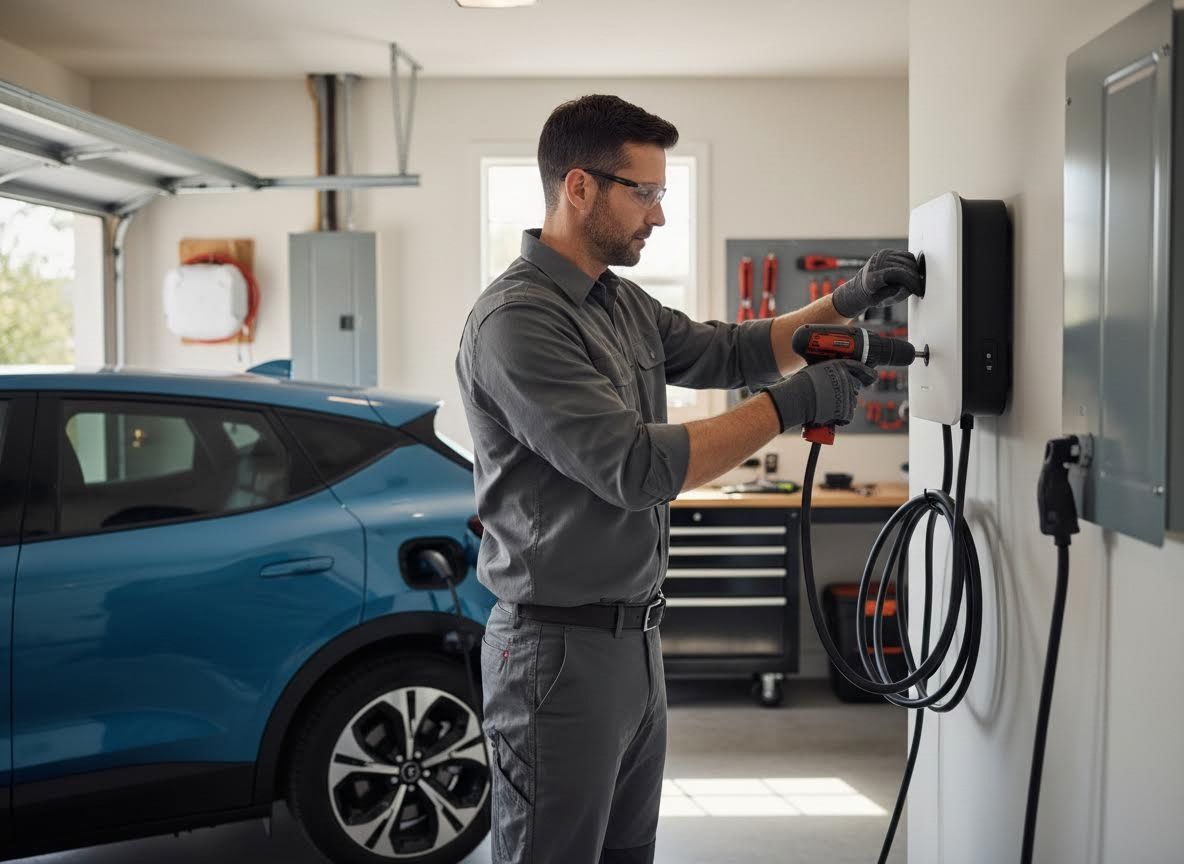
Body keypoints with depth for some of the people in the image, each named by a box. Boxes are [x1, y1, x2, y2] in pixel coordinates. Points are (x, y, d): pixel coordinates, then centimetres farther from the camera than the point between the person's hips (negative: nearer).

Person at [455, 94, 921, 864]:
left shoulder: (624, 304, 10)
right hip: (562, 651, -9)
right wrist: (792, 406, -21)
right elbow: (634, 468, -24)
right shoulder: (518, 319, -18)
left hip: (635, 641, 9)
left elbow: (730, 353, 22)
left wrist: (846, 305, 9)